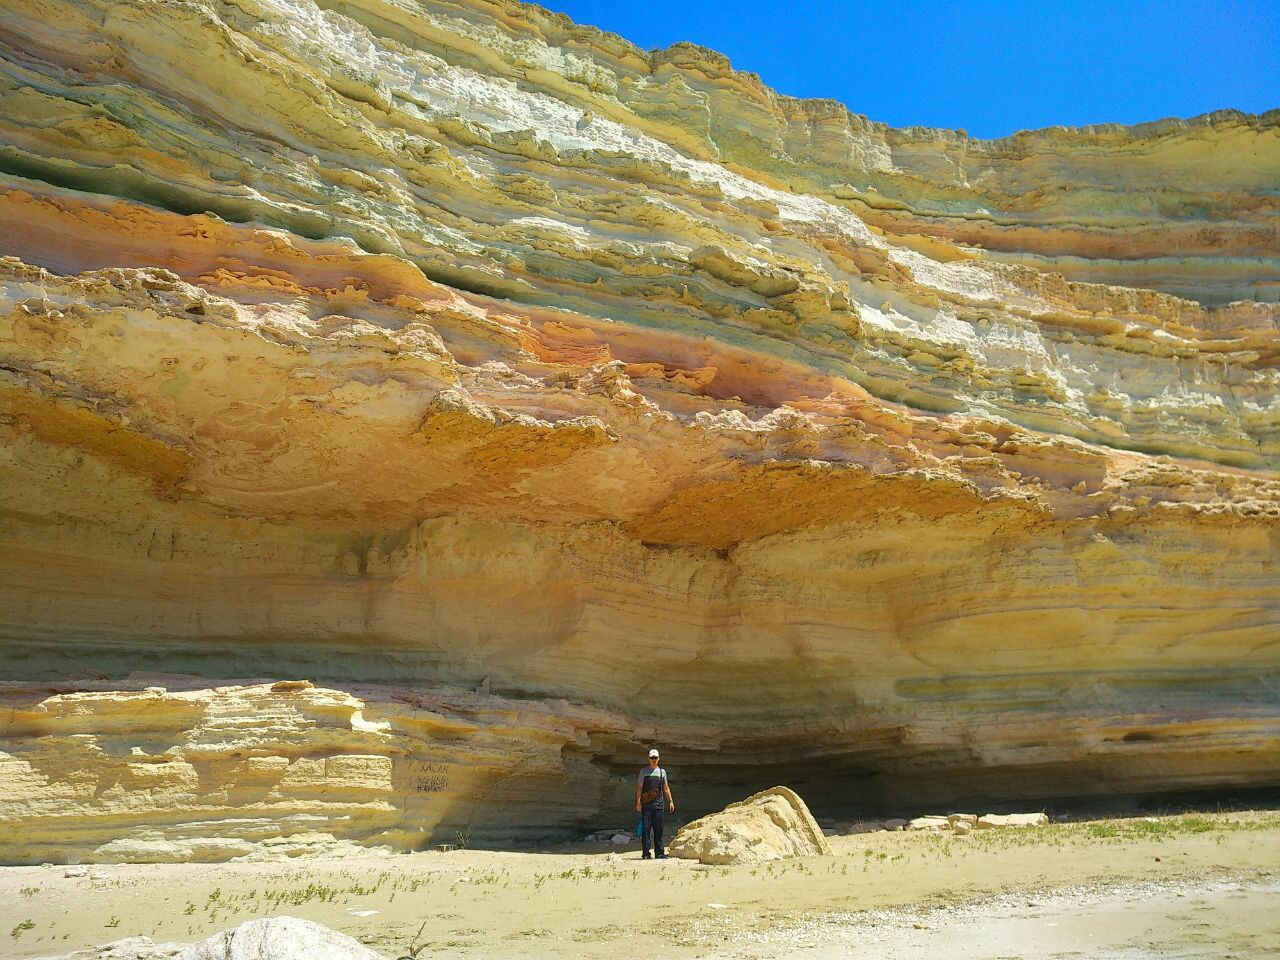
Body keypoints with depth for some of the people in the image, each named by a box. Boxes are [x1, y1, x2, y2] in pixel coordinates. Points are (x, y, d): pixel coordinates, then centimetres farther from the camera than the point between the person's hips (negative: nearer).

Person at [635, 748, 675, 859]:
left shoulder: (662, 771, 14)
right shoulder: (644, 771, 5)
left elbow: (666, 788, 18)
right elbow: (639, 788, 3)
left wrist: (671, 801, 10)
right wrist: (638, 802, -7)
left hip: (659, 804, 3)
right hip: (646, 804, -3)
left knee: (658, 829, 5)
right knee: (646, 828, -4)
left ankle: (659, 852, 11)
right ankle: (645, 853, -1)